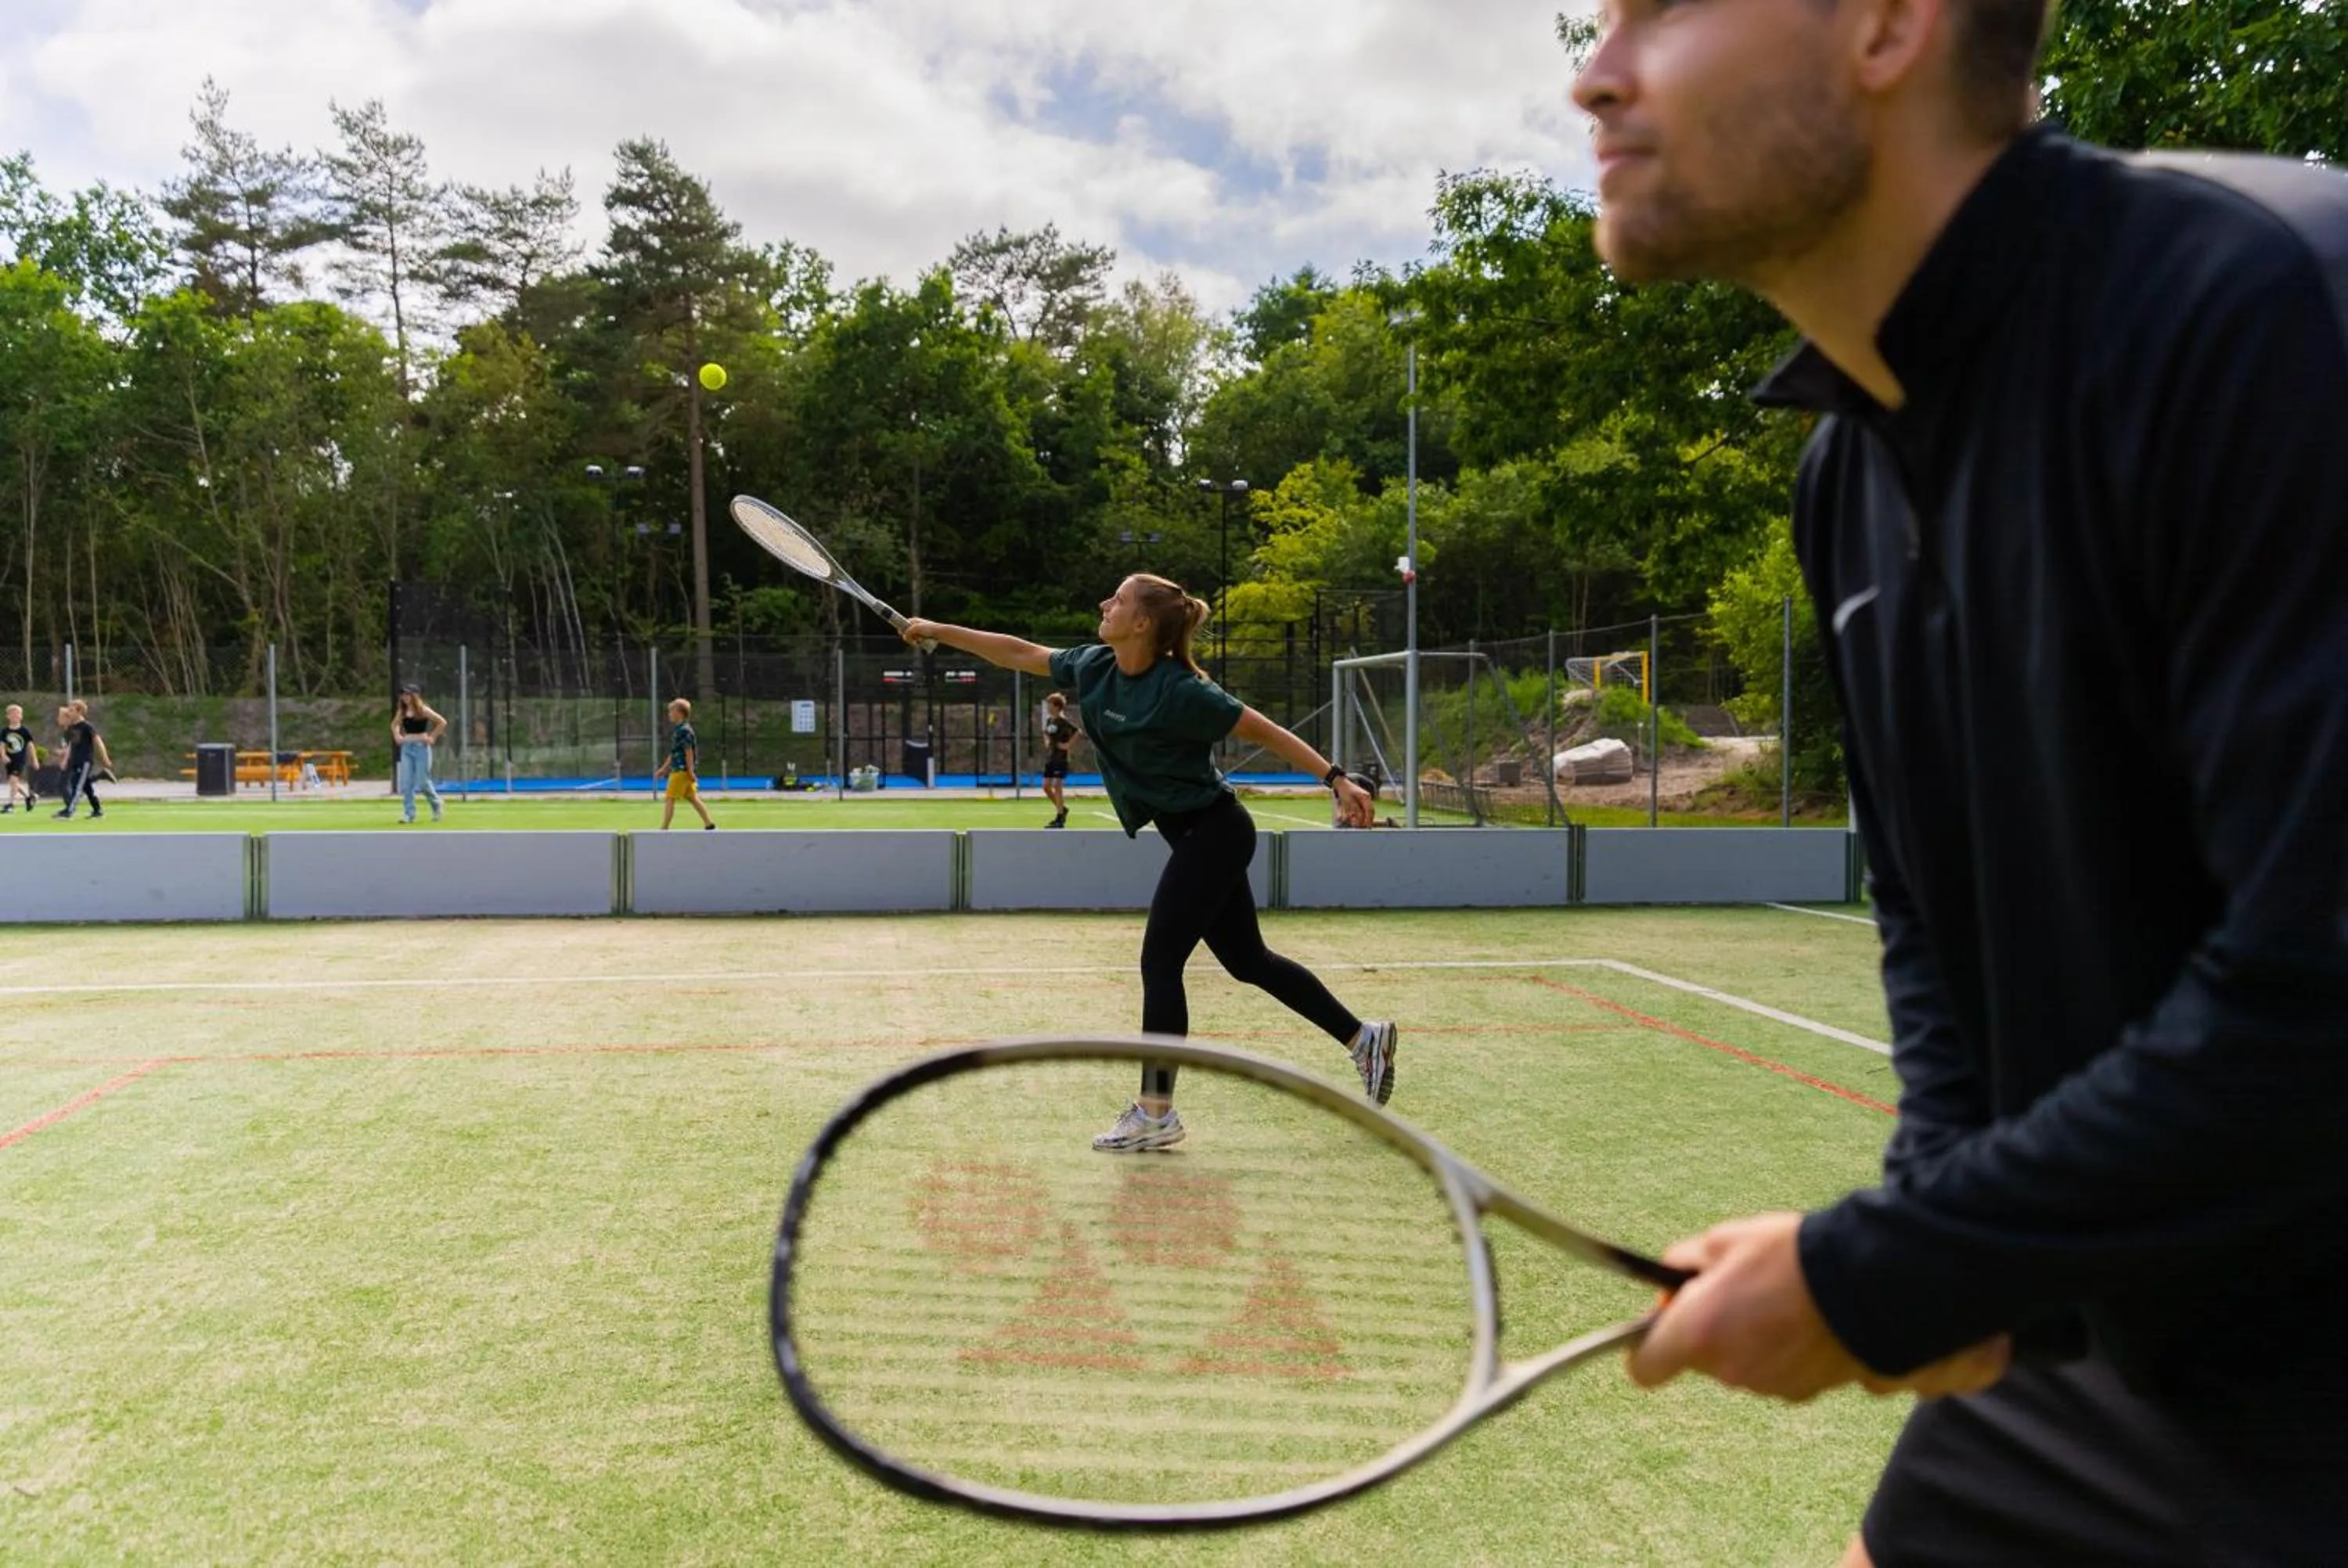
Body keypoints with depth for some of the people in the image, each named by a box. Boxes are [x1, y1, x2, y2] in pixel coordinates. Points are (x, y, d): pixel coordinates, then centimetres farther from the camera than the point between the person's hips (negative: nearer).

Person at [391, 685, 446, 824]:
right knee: (406, 783, -2)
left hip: (421, 747, -5)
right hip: (406, 748, 5)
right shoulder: (402, 711, 8)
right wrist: (397, 736, 10)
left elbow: (442, 722, -10)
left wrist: (432, 737, -11)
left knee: (423, 782, -2)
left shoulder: (423, 711, -7)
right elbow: (395, 724, 28)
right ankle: (409, 813, 0)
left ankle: (436, 805, 22)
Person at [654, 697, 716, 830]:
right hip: (678, 770, 10)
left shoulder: (684, 730, -14)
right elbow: (674, 754, 23)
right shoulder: (679, 730, 16)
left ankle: (664, 829, -5)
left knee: (669, 799, -7)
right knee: (692, 799, 10)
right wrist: (663, 769, 24)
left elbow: (689, 752, -18)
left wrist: (691, 772, -20)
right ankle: (709, 825, 11)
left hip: (682, 771, -10)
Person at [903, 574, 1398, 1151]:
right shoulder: (1094, 668, -1)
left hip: (1213, 832, -8)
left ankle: (1155, 1113, 3)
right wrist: (938, 630, 11)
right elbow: (1018, 653, 10)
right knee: (1248, 960, 15)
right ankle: (1364, 1038, 27)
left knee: (1159, 962, -7)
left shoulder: (1181, 692, -24)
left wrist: (1337, 779, -22)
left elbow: (1267, 731, -18)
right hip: (1194, 837, 8)